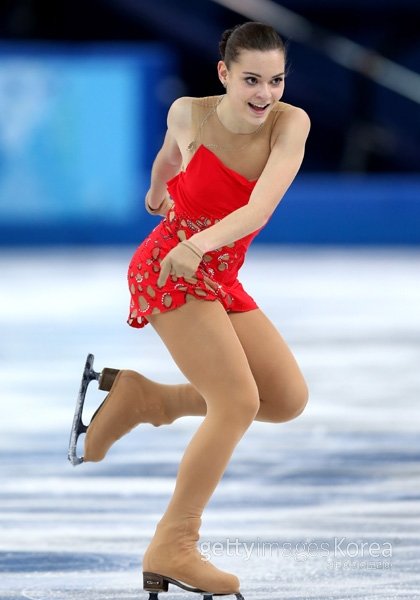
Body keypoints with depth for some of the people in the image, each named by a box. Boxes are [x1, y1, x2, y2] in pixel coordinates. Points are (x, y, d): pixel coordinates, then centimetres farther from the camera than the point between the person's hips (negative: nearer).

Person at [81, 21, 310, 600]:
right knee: (240, 402, -18)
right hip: (169, 265, -5)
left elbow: (260, 208, -25)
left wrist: (203, 242, -39)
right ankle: (172, 549, -12)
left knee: (290, 399, -4)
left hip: (220, 279, 5)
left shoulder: (290, 124, -11)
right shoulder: (189, 114, -11)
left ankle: (144, 398, 9)